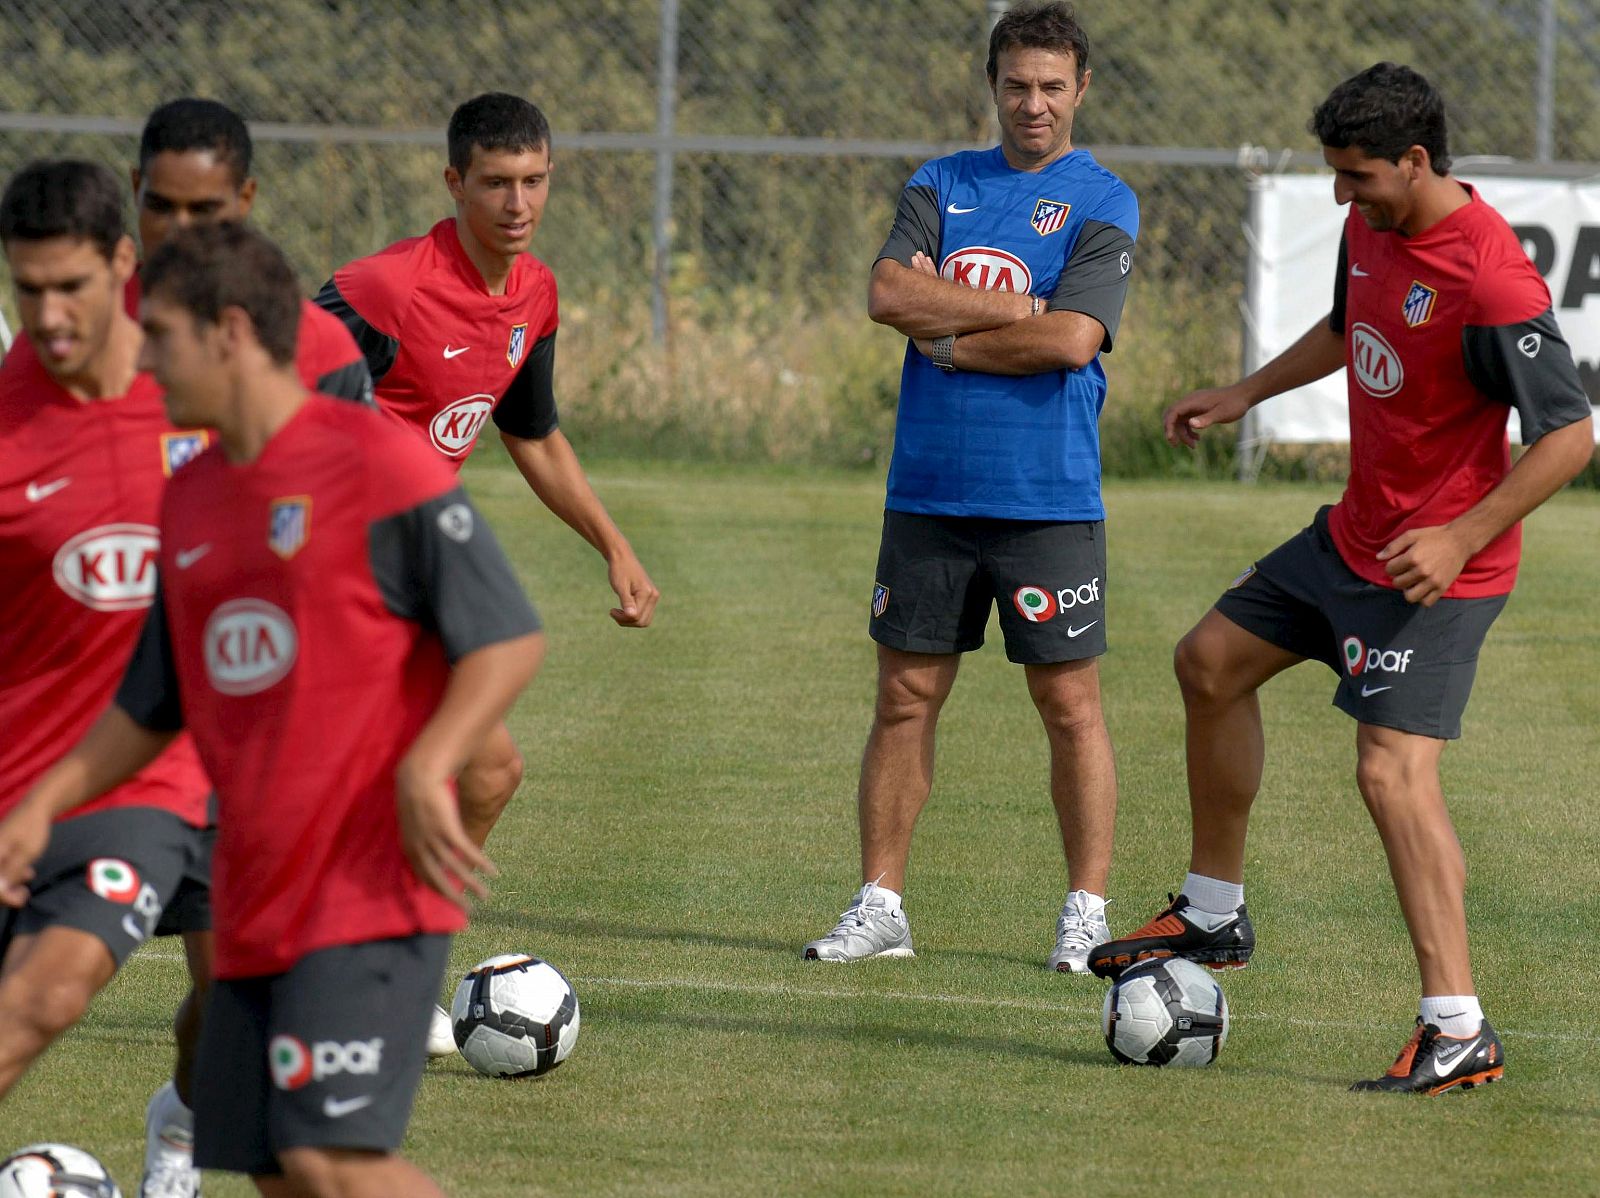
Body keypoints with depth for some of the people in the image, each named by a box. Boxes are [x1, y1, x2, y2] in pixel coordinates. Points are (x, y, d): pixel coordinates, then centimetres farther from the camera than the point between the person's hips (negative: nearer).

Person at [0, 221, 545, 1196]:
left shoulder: (378, 462, -9)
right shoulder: (190, 502, 15)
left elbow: (511, 638, -11)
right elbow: (151, 706, 24)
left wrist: (427, 769, -25)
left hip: (370, 891, -8)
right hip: (254, 899, 8)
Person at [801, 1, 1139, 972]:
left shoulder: (1103, 204, 0)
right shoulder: (944, 184, 12)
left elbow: (1072, 339, -14)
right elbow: (887, 292, -4)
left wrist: (945, 336, -7)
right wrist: (1010, 310, -11)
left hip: (1048, 502, -4)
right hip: (930, 492, 4)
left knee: (1070, 705, 0)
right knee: (906, 699, 5)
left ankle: (1087, 916, 7)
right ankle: (880, 909, 11)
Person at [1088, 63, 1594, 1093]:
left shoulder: (1490, 278, -27)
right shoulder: (1371, 228, 2)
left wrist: (1462, 538, -31)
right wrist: (1245, 395, 26)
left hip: (1436, 566, -10)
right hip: (1354, 535, 10)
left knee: (1394, 767, -20)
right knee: (1212, 662, 20)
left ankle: (1460, 1034, -21)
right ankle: (1214, 915, 35)